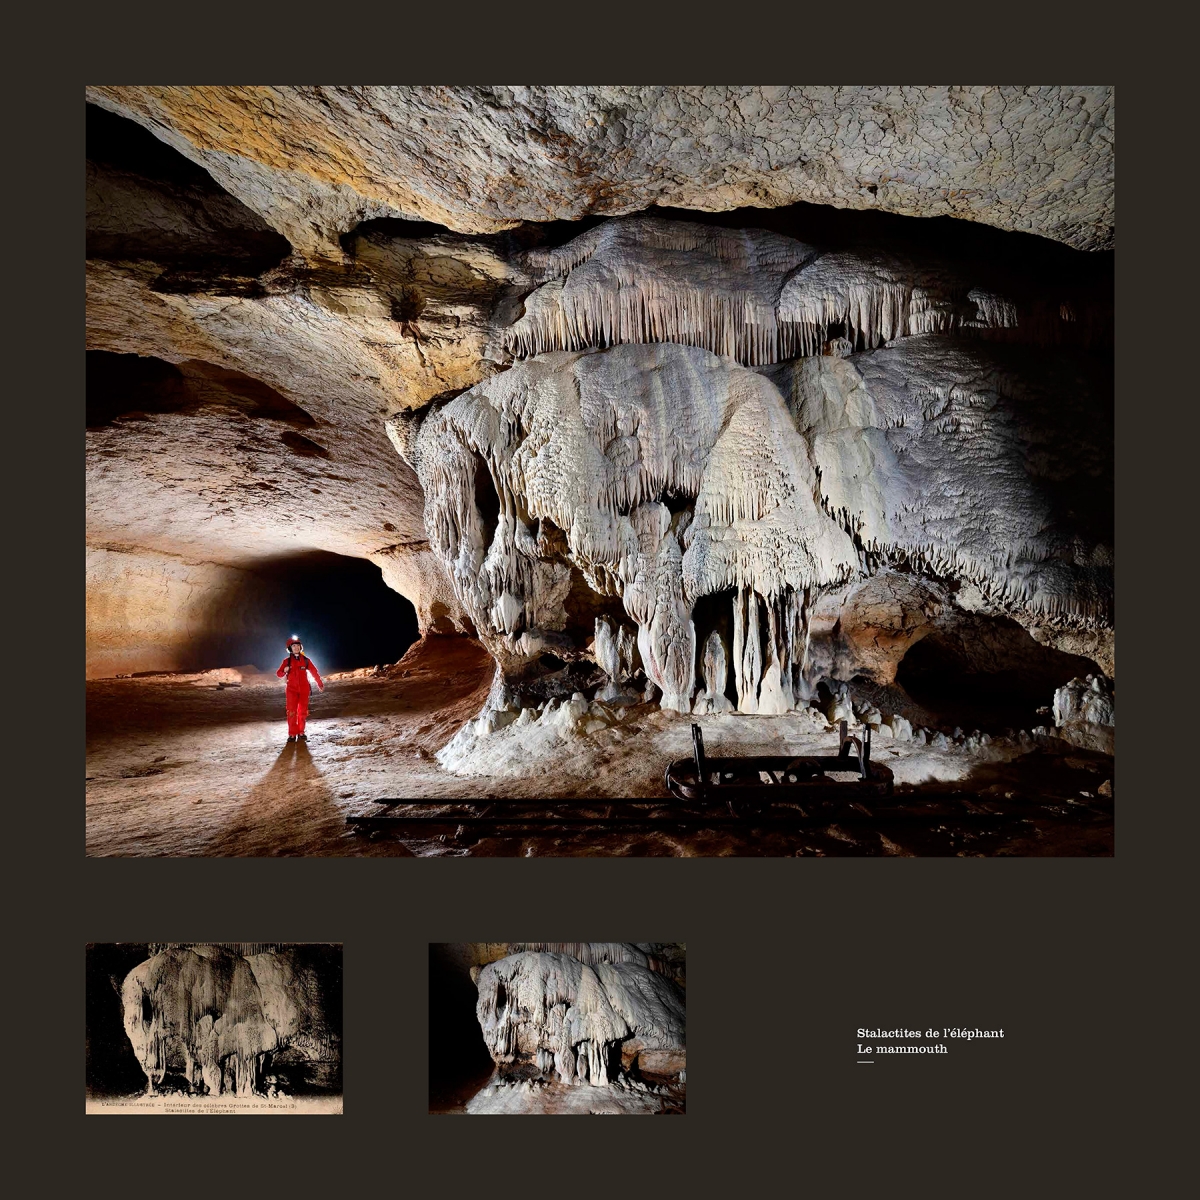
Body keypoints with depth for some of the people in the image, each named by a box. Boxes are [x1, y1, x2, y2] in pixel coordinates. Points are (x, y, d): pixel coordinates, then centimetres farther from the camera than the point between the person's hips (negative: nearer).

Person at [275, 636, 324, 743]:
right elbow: (279, 674, 5)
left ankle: (301, 733, 13)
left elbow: (314, 672, 10)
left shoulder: (306, 660, 4)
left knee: (302, 712, 5)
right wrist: (284, 671, -18)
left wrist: (320, 684, 12)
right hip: (292, 689, -1)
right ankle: (292, 734, -3)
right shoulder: (287, 661, 1)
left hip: (304, 689, 1)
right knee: (292, 712, -7)